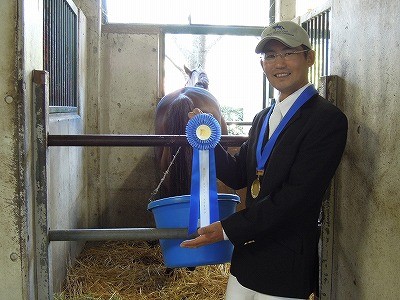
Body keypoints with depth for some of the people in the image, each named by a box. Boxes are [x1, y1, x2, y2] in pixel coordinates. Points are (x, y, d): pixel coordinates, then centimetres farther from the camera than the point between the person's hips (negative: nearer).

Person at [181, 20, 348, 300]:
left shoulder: (328, 119, -15)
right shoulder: (263, 118, 11)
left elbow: (296, 195, -22)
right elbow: (238, 175, 12)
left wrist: (228, 229, -20)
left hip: (286, 266, -7)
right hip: (247, 256, 7)